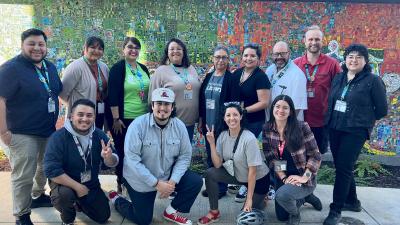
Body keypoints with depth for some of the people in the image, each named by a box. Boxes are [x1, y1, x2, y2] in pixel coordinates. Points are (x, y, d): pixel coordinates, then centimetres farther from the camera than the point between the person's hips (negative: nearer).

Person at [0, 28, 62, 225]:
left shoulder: (50, 67, 7)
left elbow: (57, 92, 18)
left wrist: (55, 120, 15)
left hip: (49, 131, 7)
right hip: (23, 134, -7)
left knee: (45, 168, 23)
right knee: (23, 176, 3)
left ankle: (37, 196, 46)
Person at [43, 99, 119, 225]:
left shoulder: (100, 135, -9)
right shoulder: (58, 137, -23)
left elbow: (112, 164, -11)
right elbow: (51, 171, -27)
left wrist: (108, 157, -36)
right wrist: (77, 187, -28)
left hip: (91, 184, 4)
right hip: (65, 183, -4)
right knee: (64, 194, -37)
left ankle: (79, 202, 36)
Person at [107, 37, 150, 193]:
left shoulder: (143, 68, 11)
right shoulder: (118, 68, -7)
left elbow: (149, 92, 16)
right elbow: (113, 95, -13)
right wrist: (116, 119, -17)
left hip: (143, 118, 6)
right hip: (123, 119, -5)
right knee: (122, 151, 6)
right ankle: (121, 184, 22)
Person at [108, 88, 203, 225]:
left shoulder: (179, 126, -10)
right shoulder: (138, 125, -22)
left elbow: (184, 156, -7)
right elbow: (132, 159, -25)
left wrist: (173, 181, -20)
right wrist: (156, 183, -26)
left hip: (167, 176, 4)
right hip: (140, 181, -3)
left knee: (196, 182, -13)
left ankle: (171, 211, 10)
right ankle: (116, 199, 35)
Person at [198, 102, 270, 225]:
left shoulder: (249, 139, -28)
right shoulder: (223, 136, -10)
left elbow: (252, 171, -23)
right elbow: (217, 164, -13)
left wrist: (249, 199, -18)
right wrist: (212, 143, -24)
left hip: (258, 179, -5)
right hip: (238, 175, 5)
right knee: (210, 173, -14)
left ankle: (260, 200, 31)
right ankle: (214, 213, 2)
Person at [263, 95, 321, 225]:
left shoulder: (302, 127, -17)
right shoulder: (267, 129, -7)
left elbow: (315, 155, -14)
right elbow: (270, 158, -6)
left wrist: (304, 177, -21)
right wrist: (284, 178, -15)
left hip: (303, 178, -4)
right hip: (282, 177, 5)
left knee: (282, 194, -33)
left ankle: (295, 214, 2)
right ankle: (302, 196, 41)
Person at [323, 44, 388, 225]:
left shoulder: (373, 80, -7)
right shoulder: (338, 78, 9)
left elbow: (382, 110, -1)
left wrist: (364, 120, 7)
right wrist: (331, 120, 12)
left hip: (355, 132, -6)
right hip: (334, 129, 6)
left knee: (343, 168, -7)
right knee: (341, 166, 13)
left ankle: (336, 210, 4)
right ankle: (352, 201, 32)